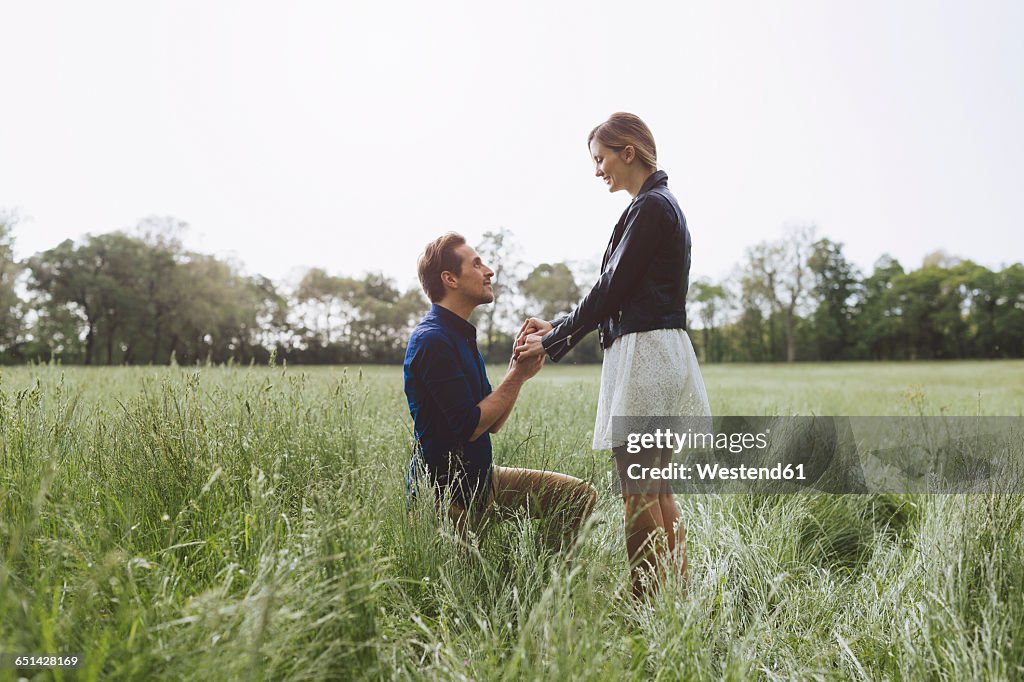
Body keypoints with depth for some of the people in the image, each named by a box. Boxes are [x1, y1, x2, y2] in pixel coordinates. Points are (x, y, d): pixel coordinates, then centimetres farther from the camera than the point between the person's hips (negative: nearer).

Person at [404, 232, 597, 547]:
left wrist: (518, 367, -2)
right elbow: (470, 427, -23)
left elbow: (492, 423, 10)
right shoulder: (432, 340, -20)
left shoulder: (461, 335, 13)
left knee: (580, 496, 4)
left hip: (482, 479, 9)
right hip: (446, 493, -9)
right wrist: (518, 375, -15)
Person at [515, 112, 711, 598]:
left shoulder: (649, 207, -11)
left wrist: (551, 342, -5)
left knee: (639, 493, -5)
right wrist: (558, 326, 14)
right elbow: (617, 292, 19)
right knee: (657, 489, 14)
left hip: (647, 353, -10)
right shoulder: (661, 204, 19)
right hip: (658, 356, 10)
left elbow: (611, 290, -13)